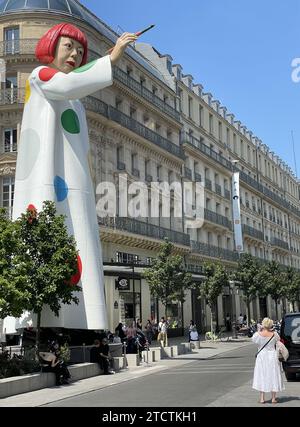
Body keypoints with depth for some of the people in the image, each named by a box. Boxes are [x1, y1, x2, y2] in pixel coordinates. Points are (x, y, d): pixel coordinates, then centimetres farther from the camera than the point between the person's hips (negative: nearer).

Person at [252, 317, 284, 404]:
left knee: (262, 376, 7)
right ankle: (273, 398, 14)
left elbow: (253, 339, 4)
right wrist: (273, 331, 9)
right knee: (273, 376, 10)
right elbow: (278, 339, 10)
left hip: (261, 356, -1)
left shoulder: (258, 334, -14)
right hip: (272, 357, 1)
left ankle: (262, 398, 9)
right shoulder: (274, 334, -10)